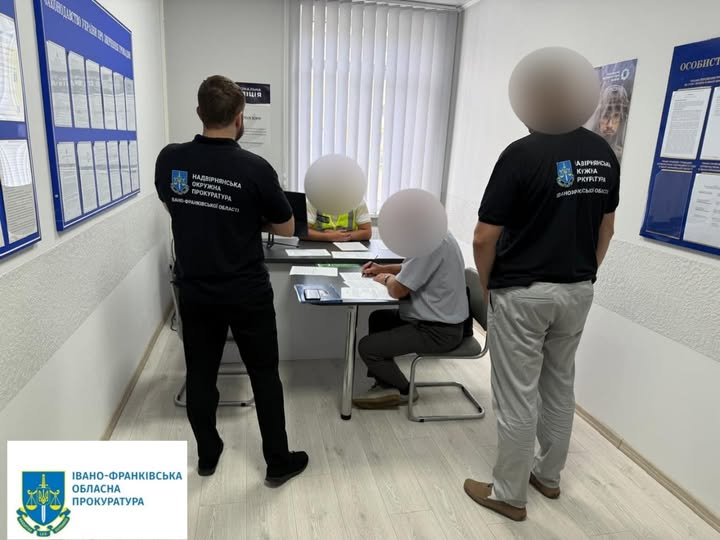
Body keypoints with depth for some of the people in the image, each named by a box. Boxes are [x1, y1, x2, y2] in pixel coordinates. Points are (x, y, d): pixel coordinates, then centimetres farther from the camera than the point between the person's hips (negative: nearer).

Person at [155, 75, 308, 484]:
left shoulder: (169, 160, -5)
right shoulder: (255, 168, -18)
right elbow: (286, 227, -4)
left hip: (195, 292, 4)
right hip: (248, 295, -3)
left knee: (200, 375, 17)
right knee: (265, 377, 11)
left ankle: (207, 455, 34)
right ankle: (279, 463, 24)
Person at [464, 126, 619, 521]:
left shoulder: (522, 154, -18)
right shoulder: (605, 154, 4)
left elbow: (484, 238, -17)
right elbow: (605, 228, 12)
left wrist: (487, 286, 0)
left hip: (523, 295, -7)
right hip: (578, 292, 7)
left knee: (516, 398, 5)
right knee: (560, 388, 20)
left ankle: (510, 495, 22)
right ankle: (549, 476, 38)